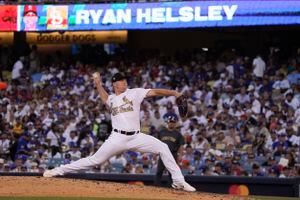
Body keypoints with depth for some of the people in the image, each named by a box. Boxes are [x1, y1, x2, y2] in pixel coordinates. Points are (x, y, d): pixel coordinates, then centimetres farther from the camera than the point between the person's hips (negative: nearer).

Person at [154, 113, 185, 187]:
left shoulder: (178, 134, 4)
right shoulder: (162, 132, 10)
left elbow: (181, 146, 1)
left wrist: (180, 155, -11)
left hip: (173, 155, -2)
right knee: (159, 172, -2)